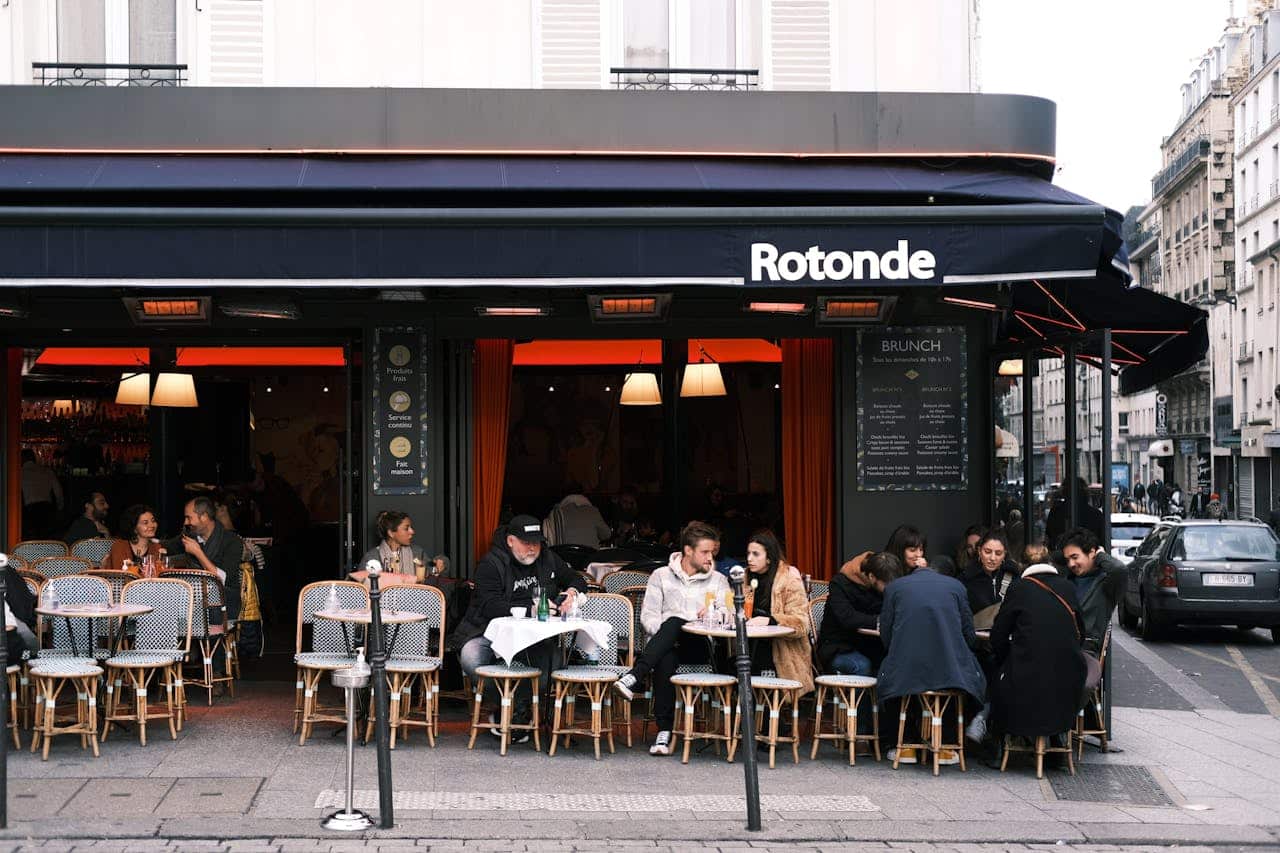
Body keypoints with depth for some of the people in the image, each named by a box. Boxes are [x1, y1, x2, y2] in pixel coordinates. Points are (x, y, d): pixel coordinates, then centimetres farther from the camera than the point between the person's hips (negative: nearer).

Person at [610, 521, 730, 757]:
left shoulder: (718, 581, 17)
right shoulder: (661, 576, 15)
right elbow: (649, 615, 7)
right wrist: (664, 636, -13)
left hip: (701, 646, 0)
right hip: (665, 644, 0)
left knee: (674, 622, -35)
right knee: (666, 659, -39)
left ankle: (633, 678, -47)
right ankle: (664, 733, -41)